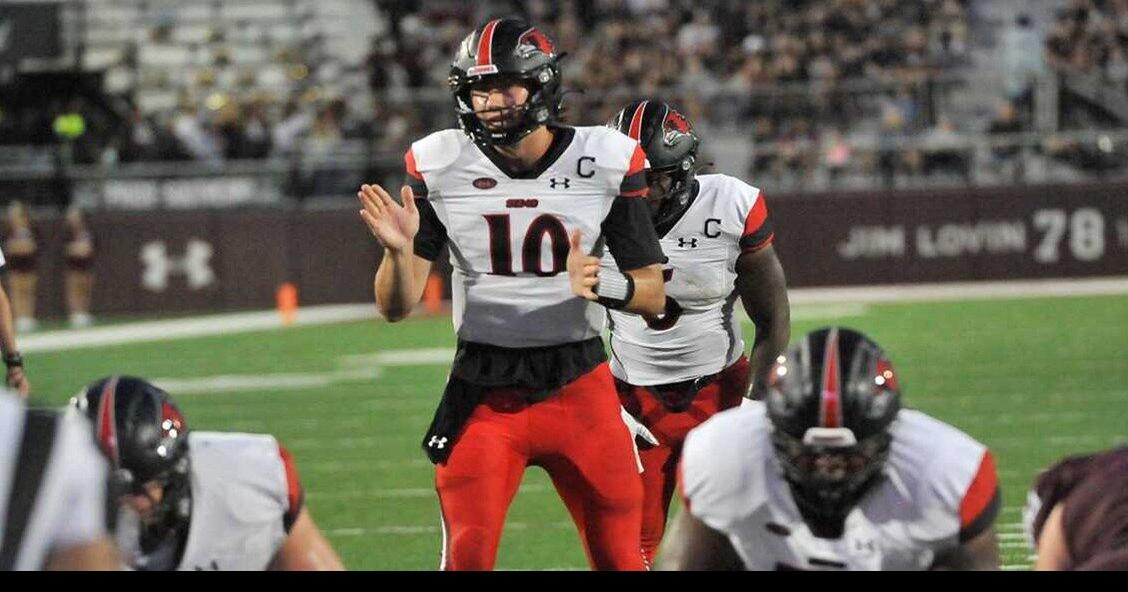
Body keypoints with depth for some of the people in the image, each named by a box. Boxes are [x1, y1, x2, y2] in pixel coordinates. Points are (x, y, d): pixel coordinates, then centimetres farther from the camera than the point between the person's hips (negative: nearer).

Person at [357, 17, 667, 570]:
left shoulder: (607, 161, -5)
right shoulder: (439, 166, -4)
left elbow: (654, 293, -1)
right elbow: (396, 307, -2)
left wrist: (603, 284, -22)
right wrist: (398, 251, -23)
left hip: (579, 385, 0)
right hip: (482, 393, 0)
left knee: (621, 557, 4)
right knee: (467, 559, -6)